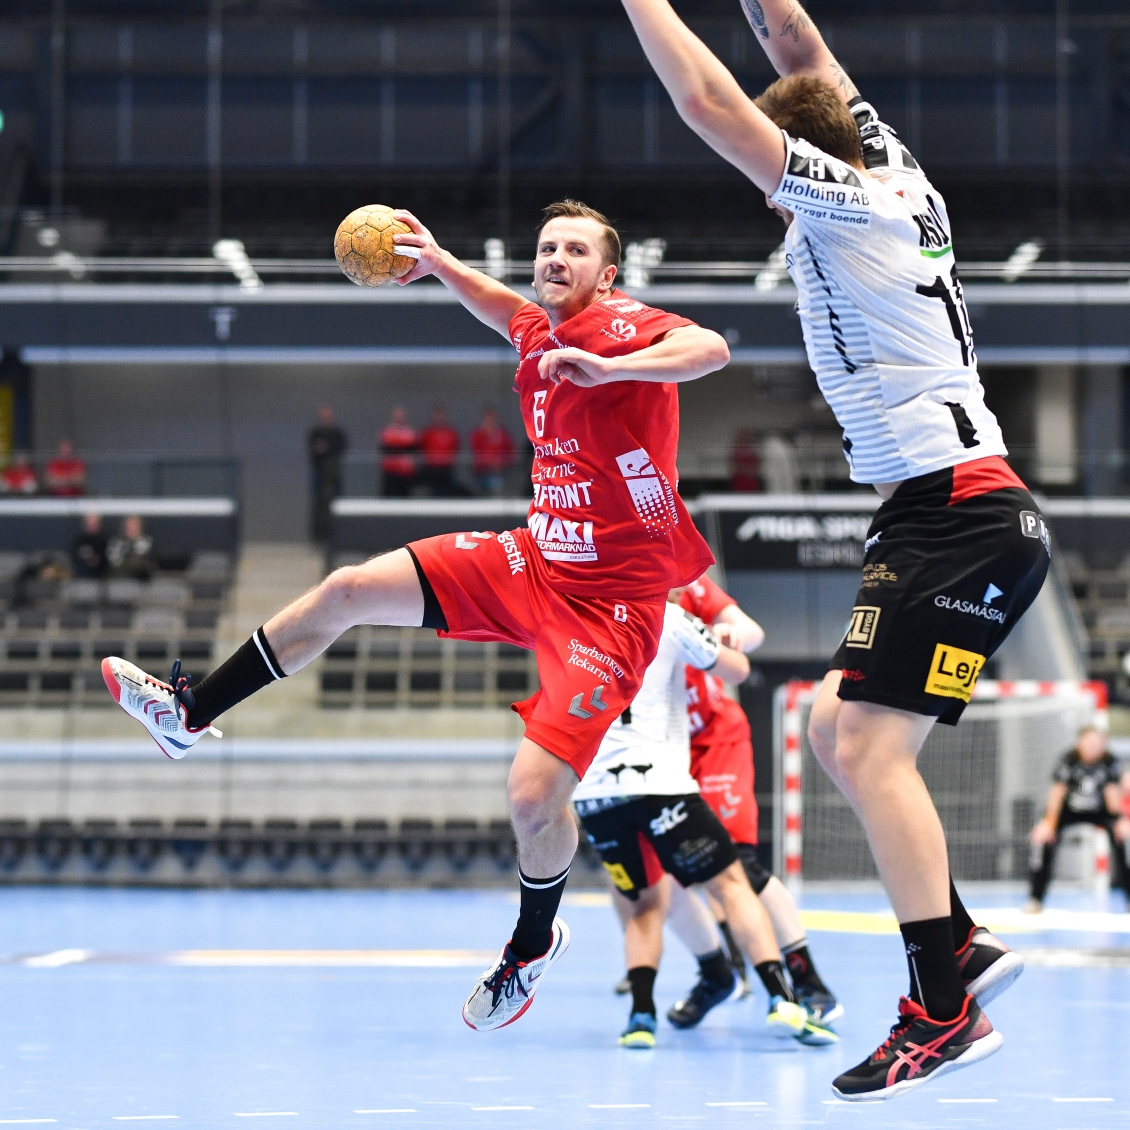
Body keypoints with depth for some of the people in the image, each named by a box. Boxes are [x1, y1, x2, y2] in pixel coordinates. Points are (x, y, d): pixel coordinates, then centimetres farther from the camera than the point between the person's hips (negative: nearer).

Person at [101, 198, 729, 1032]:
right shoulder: (538, 334, 6)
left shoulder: (622, 326, -17)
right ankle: (189, 715, 23)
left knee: (535, 795, -17)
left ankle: (532, 947, 14)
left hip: (608, 603, -8)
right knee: (347, 591, 6)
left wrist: (609, 366, -47)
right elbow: (512, 310, 34)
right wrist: (442, 263, 23)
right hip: (535, 558, 8)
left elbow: (711, 348, -39)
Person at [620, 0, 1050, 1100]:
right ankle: (959, 945, 12)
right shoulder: (896, 174, 14)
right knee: (836, 727, 14)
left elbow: (707, 101, -11)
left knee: (871, 747, -13)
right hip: (962, 515, 10)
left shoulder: (841, 198, -8)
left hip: (954, 512, -10)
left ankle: (944, 1012, -16)